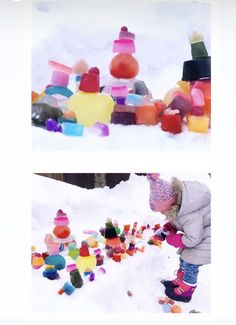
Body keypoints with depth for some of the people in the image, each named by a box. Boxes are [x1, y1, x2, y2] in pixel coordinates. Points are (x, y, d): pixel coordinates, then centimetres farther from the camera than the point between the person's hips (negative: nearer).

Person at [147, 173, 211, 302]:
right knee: (184, 259, 19)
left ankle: (184, 293, 23)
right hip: (198, 232, 9)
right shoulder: (178, 196, -13)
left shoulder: (190, 216, -39)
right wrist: (165, 230, -10)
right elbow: (175, 221, 5)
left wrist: (171, 238, -17)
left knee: (190, 265, 3)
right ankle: (179, 282, 40)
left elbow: (192, 239, -29)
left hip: (206, 240, -9)